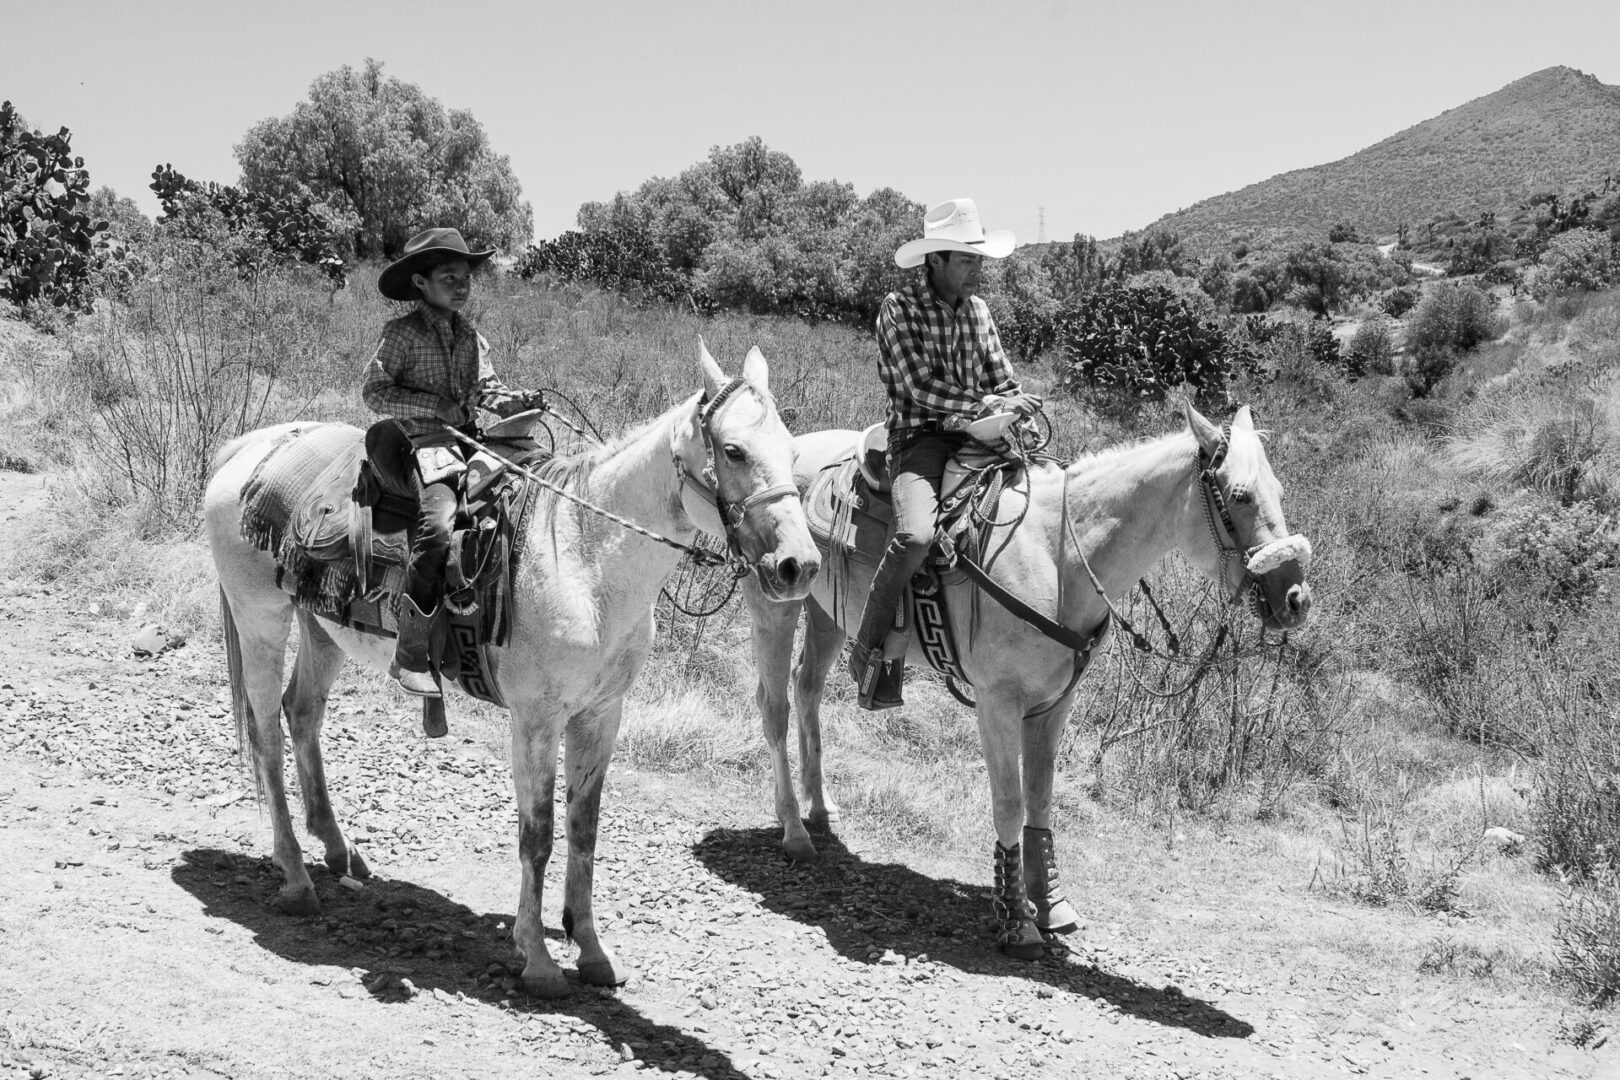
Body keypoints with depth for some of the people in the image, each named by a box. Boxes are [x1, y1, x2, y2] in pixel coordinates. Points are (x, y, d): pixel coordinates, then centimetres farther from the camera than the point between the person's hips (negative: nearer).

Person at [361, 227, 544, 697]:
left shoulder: (472, 337, 18)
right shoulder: (403, 332, -2)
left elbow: (489, 391, 13)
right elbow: (373, 390, -4)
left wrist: (517, 401, -9)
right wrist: (436, 405, -12)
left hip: (468, 439, 8)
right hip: (423, 443, -7)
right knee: (440, 526, -31)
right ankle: (411, 655, -28)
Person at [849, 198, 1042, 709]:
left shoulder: (977, 309, 15)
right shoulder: (899, 308, -4)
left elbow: (1004, 381, 17)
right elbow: (921, 387, -14)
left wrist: (1022, 414, -4)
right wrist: (990, 405, -18)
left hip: (977, 437, 7)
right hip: (920, 438, -7)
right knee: (916, 533, -33)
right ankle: (870, 652, -18)